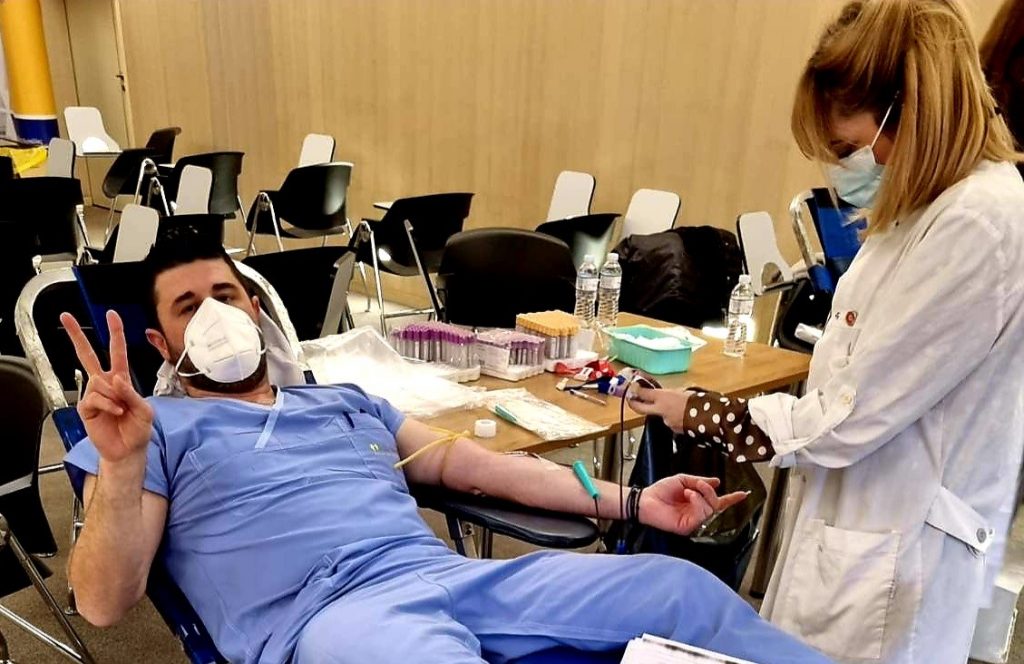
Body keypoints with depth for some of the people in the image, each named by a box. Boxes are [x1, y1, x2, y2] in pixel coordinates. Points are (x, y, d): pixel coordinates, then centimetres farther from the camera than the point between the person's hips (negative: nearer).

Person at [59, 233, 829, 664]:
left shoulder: (345, 400, 25)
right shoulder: (162, 429, 13)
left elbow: (470, 462, 20)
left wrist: (626, 501, 14)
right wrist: (122, 465, -17)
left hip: (451, 574, 5)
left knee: (679, 586, -8)